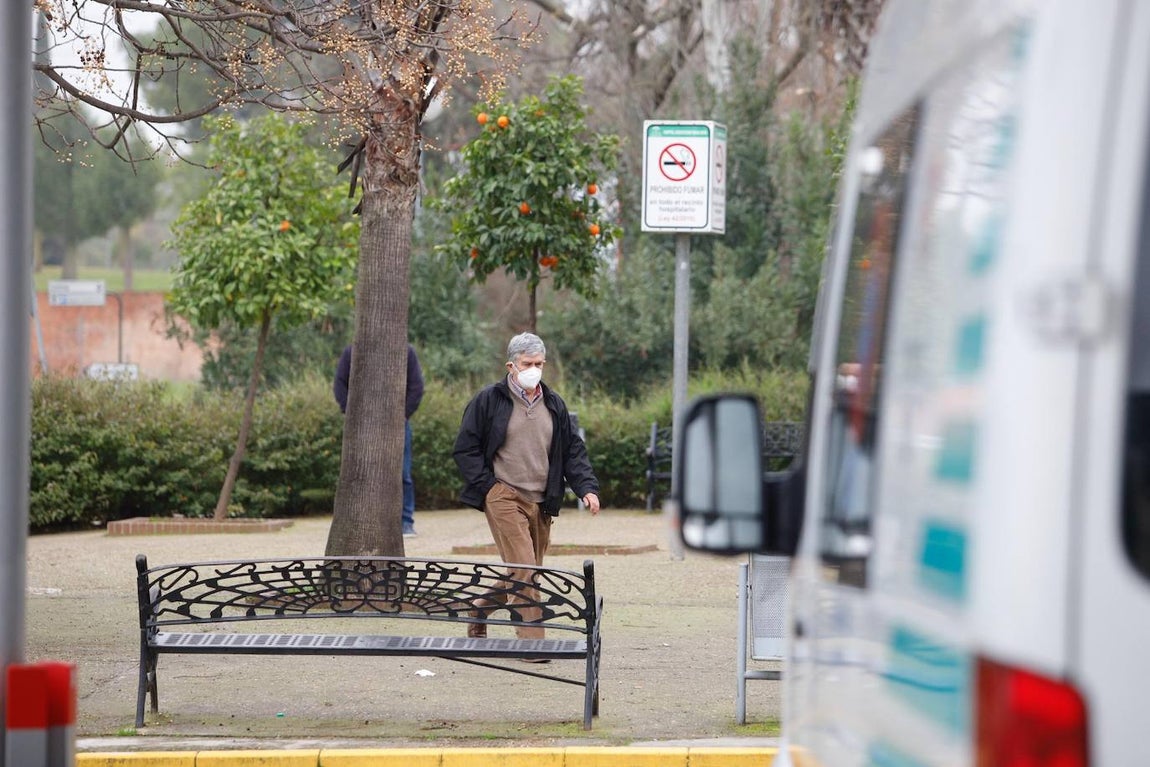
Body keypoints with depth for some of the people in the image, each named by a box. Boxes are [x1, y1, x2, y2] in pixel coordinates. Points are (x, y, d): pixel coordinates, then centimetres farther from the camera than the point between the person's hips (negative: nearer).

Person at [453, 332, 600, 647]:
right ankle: (532, 639, -15)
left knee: (526, 572, 11)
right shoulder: (489, 400, -2)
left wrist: (586, 487, 1)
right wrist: (487, 485, -9)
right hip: (504, 497, -6)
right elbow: (465, 449, 0)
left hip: (541, 502, 6)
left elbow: (573, 450, 16)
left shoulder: (554, 405, 13)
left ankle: (480, 612, 33)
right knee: (524, 567, -16)